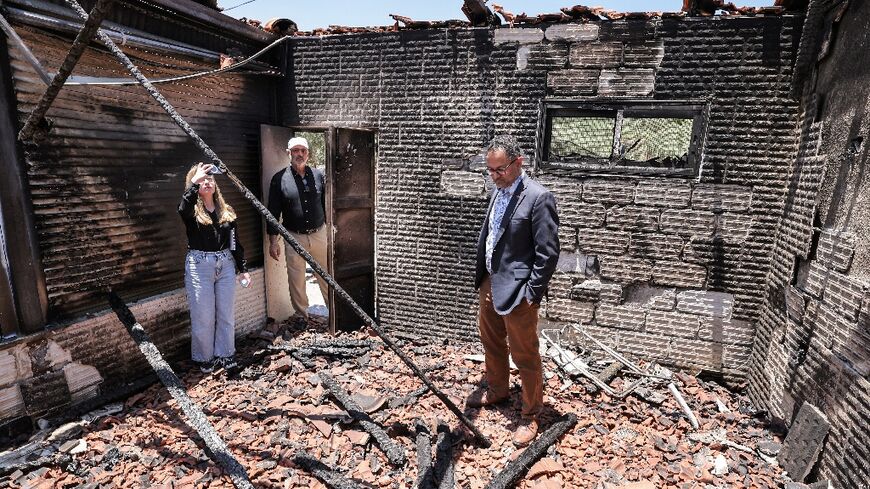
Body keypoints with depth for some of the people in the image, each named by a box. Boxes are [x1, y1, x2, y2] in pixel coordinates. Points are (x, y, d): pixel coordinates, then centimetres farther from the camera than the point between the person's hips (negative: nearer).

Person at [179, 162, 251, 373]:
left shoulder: (227, 211, 9)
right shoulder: (191, 211, -2)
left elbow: (235, 242, 10)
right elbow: (183, 208, -30)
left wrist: (242, 269, 8)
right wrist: (194, 182, -37)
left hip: (226, 265, 4)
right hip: (199, 266, -3)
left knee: (227, 314, 9)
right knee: (203, 316, 4)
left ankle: (225, 355, 25)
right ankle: (204, 358, 21)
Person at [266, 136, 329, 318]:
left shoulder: (318, 175, 4)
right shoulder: (279, 179, -3)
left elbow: (326, 206, 11)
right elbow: (273, 212, -1)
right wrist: (273, 241, -4)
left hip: (319, 234, 2)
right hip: (294, 237, -1)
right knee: (296, 282, 8)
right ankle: (302, 317, 24)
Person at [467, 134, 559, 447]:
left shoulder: (538, 198, -17)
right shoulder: (498, 191, 8)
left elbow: (548, 252, -18)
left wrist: (532, 293, -17)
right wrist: (483, 276, 11)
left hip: (517, 290, -8)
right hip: (489, 282, 8)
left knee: (525, 355, 5)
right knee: (491, 341, 24)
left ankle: (530, 416, 25)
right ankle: (497, 389, 48)